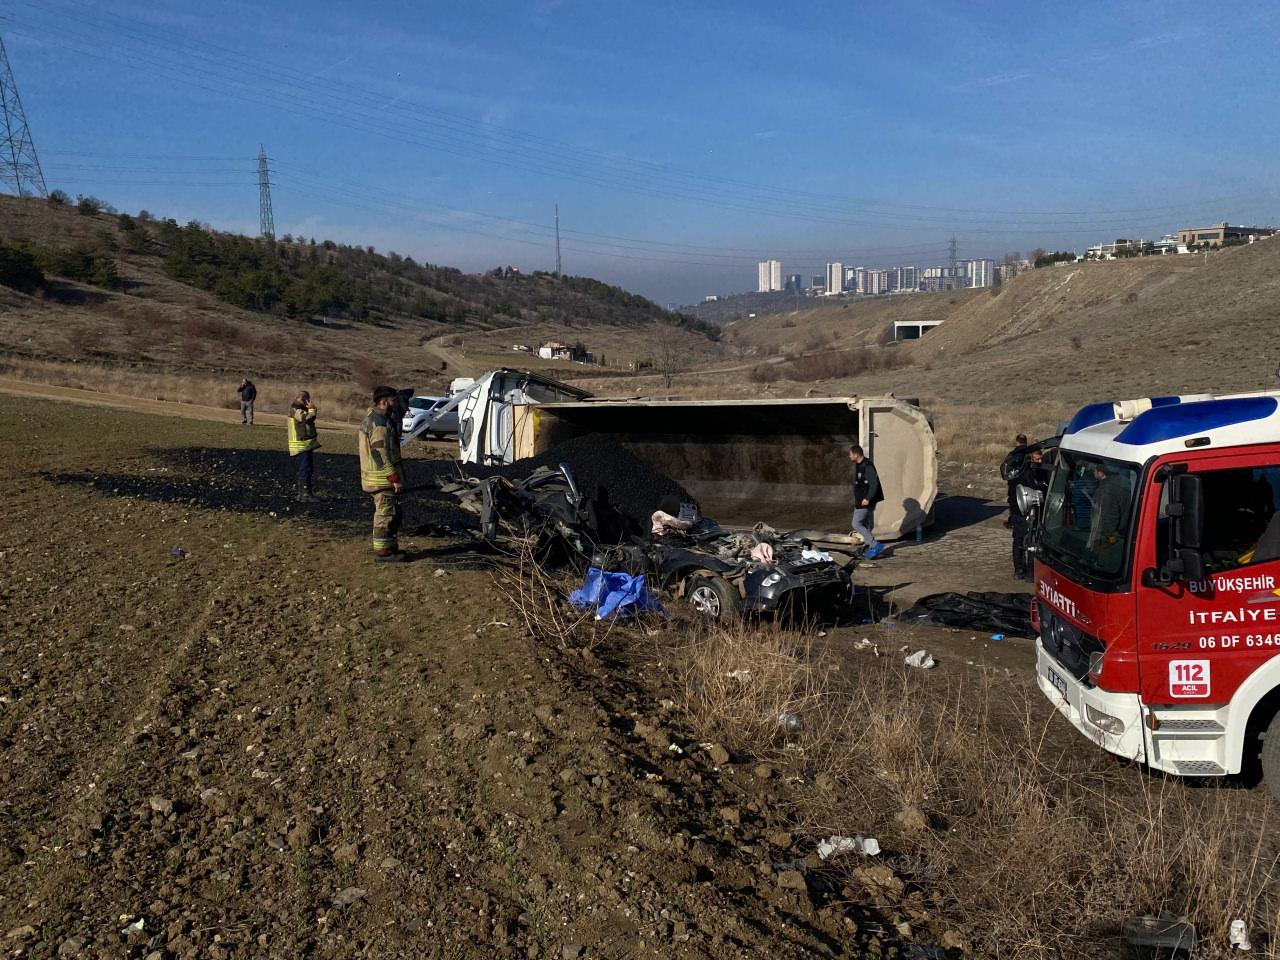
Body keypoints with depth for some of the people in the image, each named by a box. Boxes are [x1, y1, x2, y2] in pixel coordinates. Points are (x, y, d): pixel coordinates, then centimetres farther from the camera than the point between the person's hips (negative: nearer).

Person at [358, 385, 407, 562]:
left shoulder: (371, 418, 14)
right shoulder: (380, 423, -20)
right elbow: (381, 454, -23)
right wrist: (395, 478, -22)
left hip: (379, 476, 11)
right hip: (383, 477, -11)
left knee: (393, 513, 18)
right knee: (385, 514, -4)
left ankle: (391, 547, 26)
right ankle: (382, 552, 2)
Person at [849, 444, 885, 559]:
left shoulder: (867, 466, -20)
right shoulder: (858, 465, 11)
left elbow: (874, 484, -24)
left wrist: (867, 498, -25)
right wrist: (856, 499, 19)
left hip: (866, 502, -10)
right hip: (860, 501, 10)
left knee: (856, 524, -10)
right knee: (865, 525, 15)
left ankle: (876, 545, -11)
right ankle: (871, 548, 23)